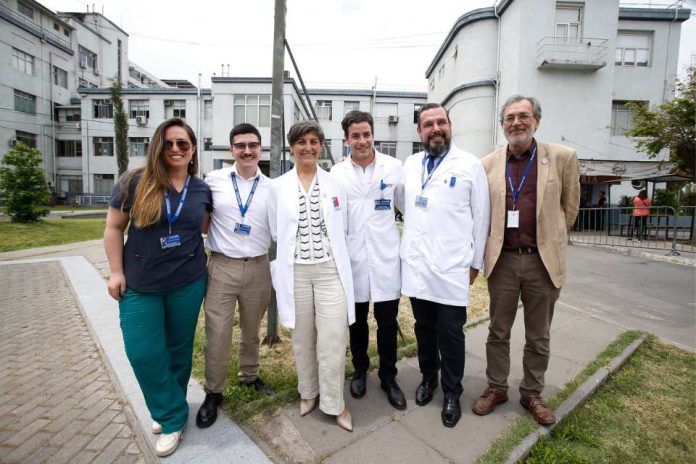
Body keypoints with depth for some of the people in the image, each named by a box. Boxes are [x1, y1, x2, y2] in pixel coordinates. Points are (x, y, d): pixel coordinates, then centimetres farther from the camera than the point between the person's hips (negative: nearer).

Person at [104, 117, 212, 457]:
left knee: (179, 349, 13)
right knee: (143, 354, 0)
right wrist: (116, 272, -4)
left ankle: (171, 414, 37)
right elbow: (113, 228, -1)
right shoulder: (134, 183, -7)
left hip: (188, 283, 1)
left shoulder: (202, 189, -1)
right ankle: (172, 414, 23)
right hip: (140, 285, -1)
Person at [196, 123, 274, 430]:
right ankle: (213, 393, 25)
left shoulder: (271, 187, 3)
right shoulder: (214, 180, 0)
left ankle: (249, 376, 40)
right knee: (217, 333, 4)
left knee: (252, 330, 17)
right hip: (222, 267, -1)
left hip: (258, 268, 2)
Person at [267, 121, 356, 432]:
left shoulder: (334, 183, 4)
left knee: (333, 338, 0)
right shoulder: (278, 187, 3)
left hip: (330, 269, 0)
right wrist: (292, 251, 9)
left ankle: (334, 403, 21)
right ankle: (308, 392, 36)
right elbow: (276, 232, 10)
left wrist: (326, 246, 11)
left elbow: (342, 228, 11)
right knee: (302, 337, 13)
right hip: (295, 271, 1)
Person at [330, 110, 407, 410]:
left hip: (385, 257, 0)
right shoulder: (336, 173, -1)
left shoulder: (393, 167, -1)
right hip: (352, 259, 1)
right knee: (357, 321, 16)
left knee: (388, 323, 9)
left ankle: (388, 377, 31)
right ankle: (360, 371, 39)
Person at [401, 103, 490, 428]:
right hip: (415, 265, 4)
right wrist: (408, 242, 9)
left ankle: (452, 393, 27)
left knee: (451, 334, 6)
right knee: (424, 328, 17)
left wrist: (476, 261, 0)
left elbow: (480, 216, 0)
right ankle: (428, 377, 39)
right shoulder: (410, 164, 9)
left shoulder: (470, 165, -2)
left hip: (452, 267, -3)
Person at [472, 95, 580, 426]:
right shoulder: (488, 164, 2)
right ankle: (496, 388, 31)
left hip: (543, 261, 0)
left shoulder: (563, 157, -2)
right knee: (498, 332, 13)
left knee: (538, 336, 14)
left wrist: (550, 239, 15)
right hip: (502, 260, 1)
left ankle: (532, 394, 34)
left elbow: (569, 206, 9)